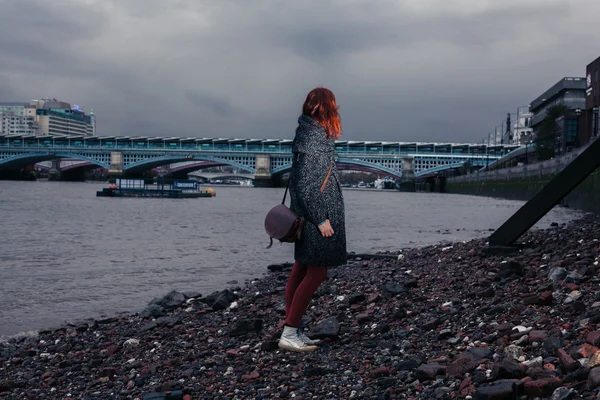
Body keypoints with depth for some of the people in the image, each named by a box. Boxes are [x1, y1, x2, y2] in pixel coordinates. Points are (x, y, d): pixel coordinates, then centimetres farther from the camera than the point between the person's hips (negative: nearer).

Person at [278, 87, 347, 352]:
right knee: (316, 273, -4)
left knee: (301, 270, 14)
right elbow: (305, 186, -23)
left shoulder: (310, 133, 10)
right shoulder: (312, 139, -20)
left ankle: (293, 331, 22)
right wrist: (321, 219, -19)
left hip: (308, 215, 10)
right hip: (316, 216, -10)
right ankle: (289, 334, 1)